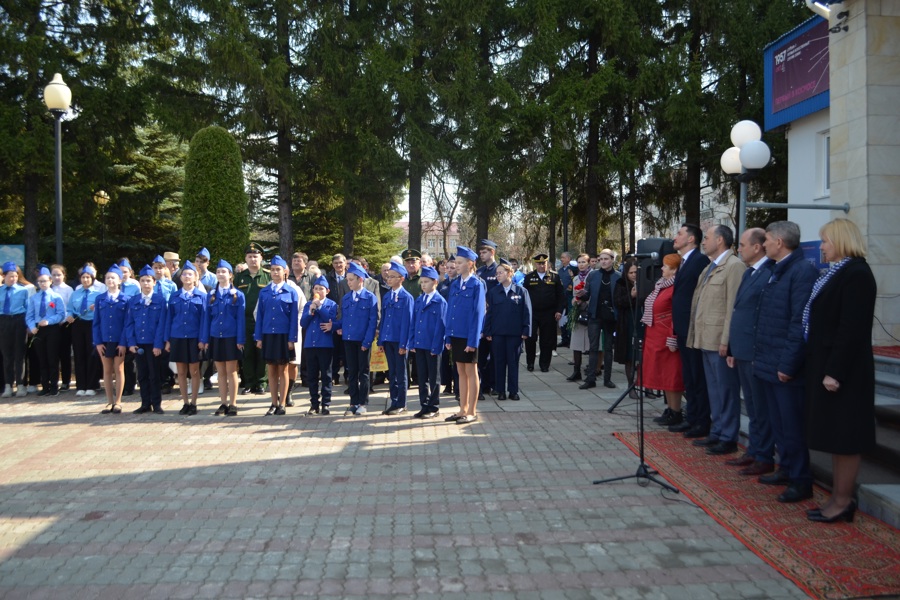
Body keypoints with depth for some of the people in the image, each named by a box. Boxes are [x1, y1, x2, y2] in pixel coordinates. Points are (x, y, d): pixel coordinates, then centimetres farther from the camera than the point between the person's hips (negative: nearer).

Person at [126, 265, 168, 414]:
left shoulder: (160, 300, -2)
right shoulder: (133, 300, 7)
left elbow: (162, 323, -6)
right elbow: (129, 323, 6)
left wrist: (158, 344, -11)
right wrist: (131, 343, -4)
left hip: (154, 344, -3)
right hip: (138, 343, 3)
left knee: (154, 375, 3)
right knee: (142, 375, 9)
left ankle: (157, 404, 12)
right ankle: (145, 404, 17)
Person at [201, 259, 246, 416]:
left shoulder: (238, 295, -1)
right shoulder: (211, 295, 8)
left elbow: (241, 319, -3)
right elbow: (207, 318, 8)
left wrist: (240, 340, -9)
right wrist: (205, 339, 2)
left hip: (231, 338, -3)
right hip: (215, 337, 3)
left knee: (231, 372, 1)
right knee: (221, 372, 8)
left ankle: (233, 404, 7)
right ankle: (223, 403, 15)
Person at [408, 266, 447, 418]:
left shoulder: (440, 301, -8)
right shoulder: (419, 300, 11)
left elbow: (440, 325, -11)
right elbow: (413, 322, 12)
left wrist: (436, 346, -14)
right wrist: (412, 342, 6)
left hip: (432, 346, -6)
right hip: (419, 344, 6)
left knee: (434, 377, 5)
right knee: (422, 377, 11)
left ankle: (434, 407, 14)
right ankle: (424, 406, 19)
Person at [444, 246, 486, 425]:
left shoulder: (477, 285, -9)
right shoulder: (455, 285, 10)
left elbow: (478, 313, -12)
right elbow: (450, 311, 12)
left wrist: (473, 341, -15)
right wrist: (448, 336, 8)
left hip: (469, 336, -6)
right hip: (456, 335, 6)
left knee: (471, 372, 2)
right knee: (461, 372, 13)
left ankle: (472, 412, 11)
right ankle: (463, 409, 22)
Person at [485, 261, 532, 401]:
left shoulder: (521, 291, 1)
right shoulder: (493, 292, 6)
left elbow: (527, 312, 1)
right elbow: (489, 313, 5)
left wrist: (526, 331, -5)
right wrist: (488, 332, -1)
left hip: (515, 333, -1)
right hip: (497, 333, 1)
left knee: (513, 362, 5)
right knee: (499, 362, 6)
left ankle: (513, 391, 14)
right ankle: (500, 391, 15)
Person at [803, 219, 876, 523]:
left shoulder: (856, 274, -16)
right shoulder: (835, 272, 13)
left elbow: (852, 329, -22)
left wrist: (835, 372, -23)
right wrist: (824, 368, 12)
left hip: (842, 370, -10)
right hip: (826, 365, 10)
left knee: (843, 438, 0)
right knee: (835, 437, 15)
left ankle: (843, 502, 11)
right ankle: (838, 498, 24)